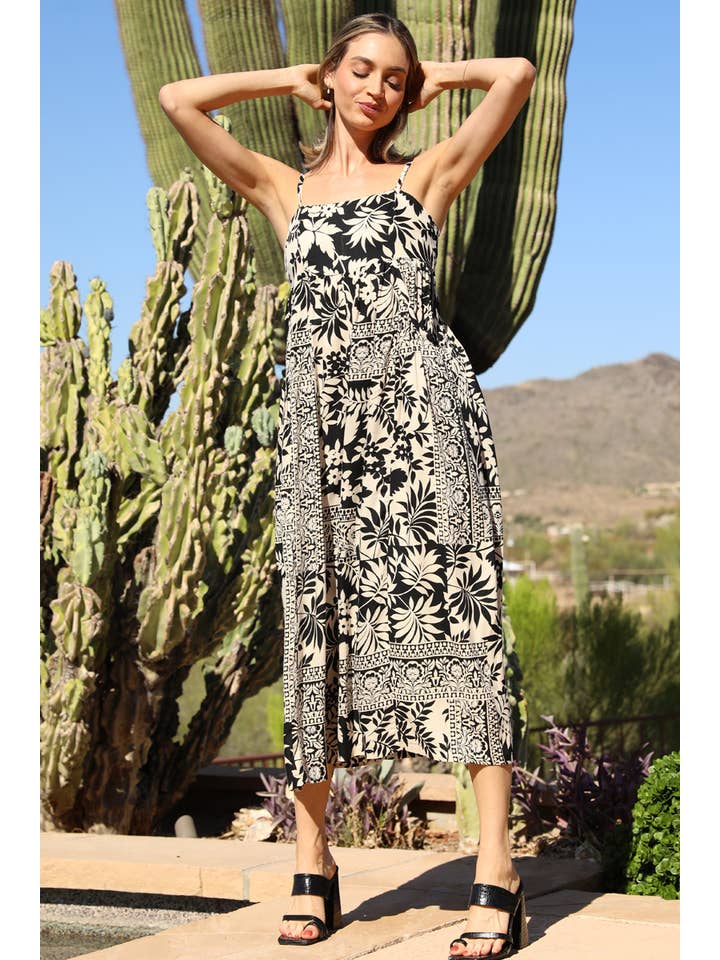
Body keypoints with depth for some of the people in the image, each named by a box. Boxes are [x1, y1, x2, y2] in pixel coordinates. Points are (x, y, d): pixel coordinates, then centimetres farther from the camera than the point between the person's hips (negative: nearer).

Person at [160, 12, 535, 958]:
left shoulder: (425, 175, 14)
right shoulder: (283, 187, 20)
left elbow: (516, 74, 4)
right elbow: (179, 99, 13)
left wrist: (435, 75, 20)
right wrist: (295, 79, 21)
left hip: (422, 407, -2)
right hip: (321, 418, 2)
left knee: (456, 615, -9)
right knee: (320, 623, 0)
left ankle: (497, 876, -10)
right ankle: (313, 868, 8)